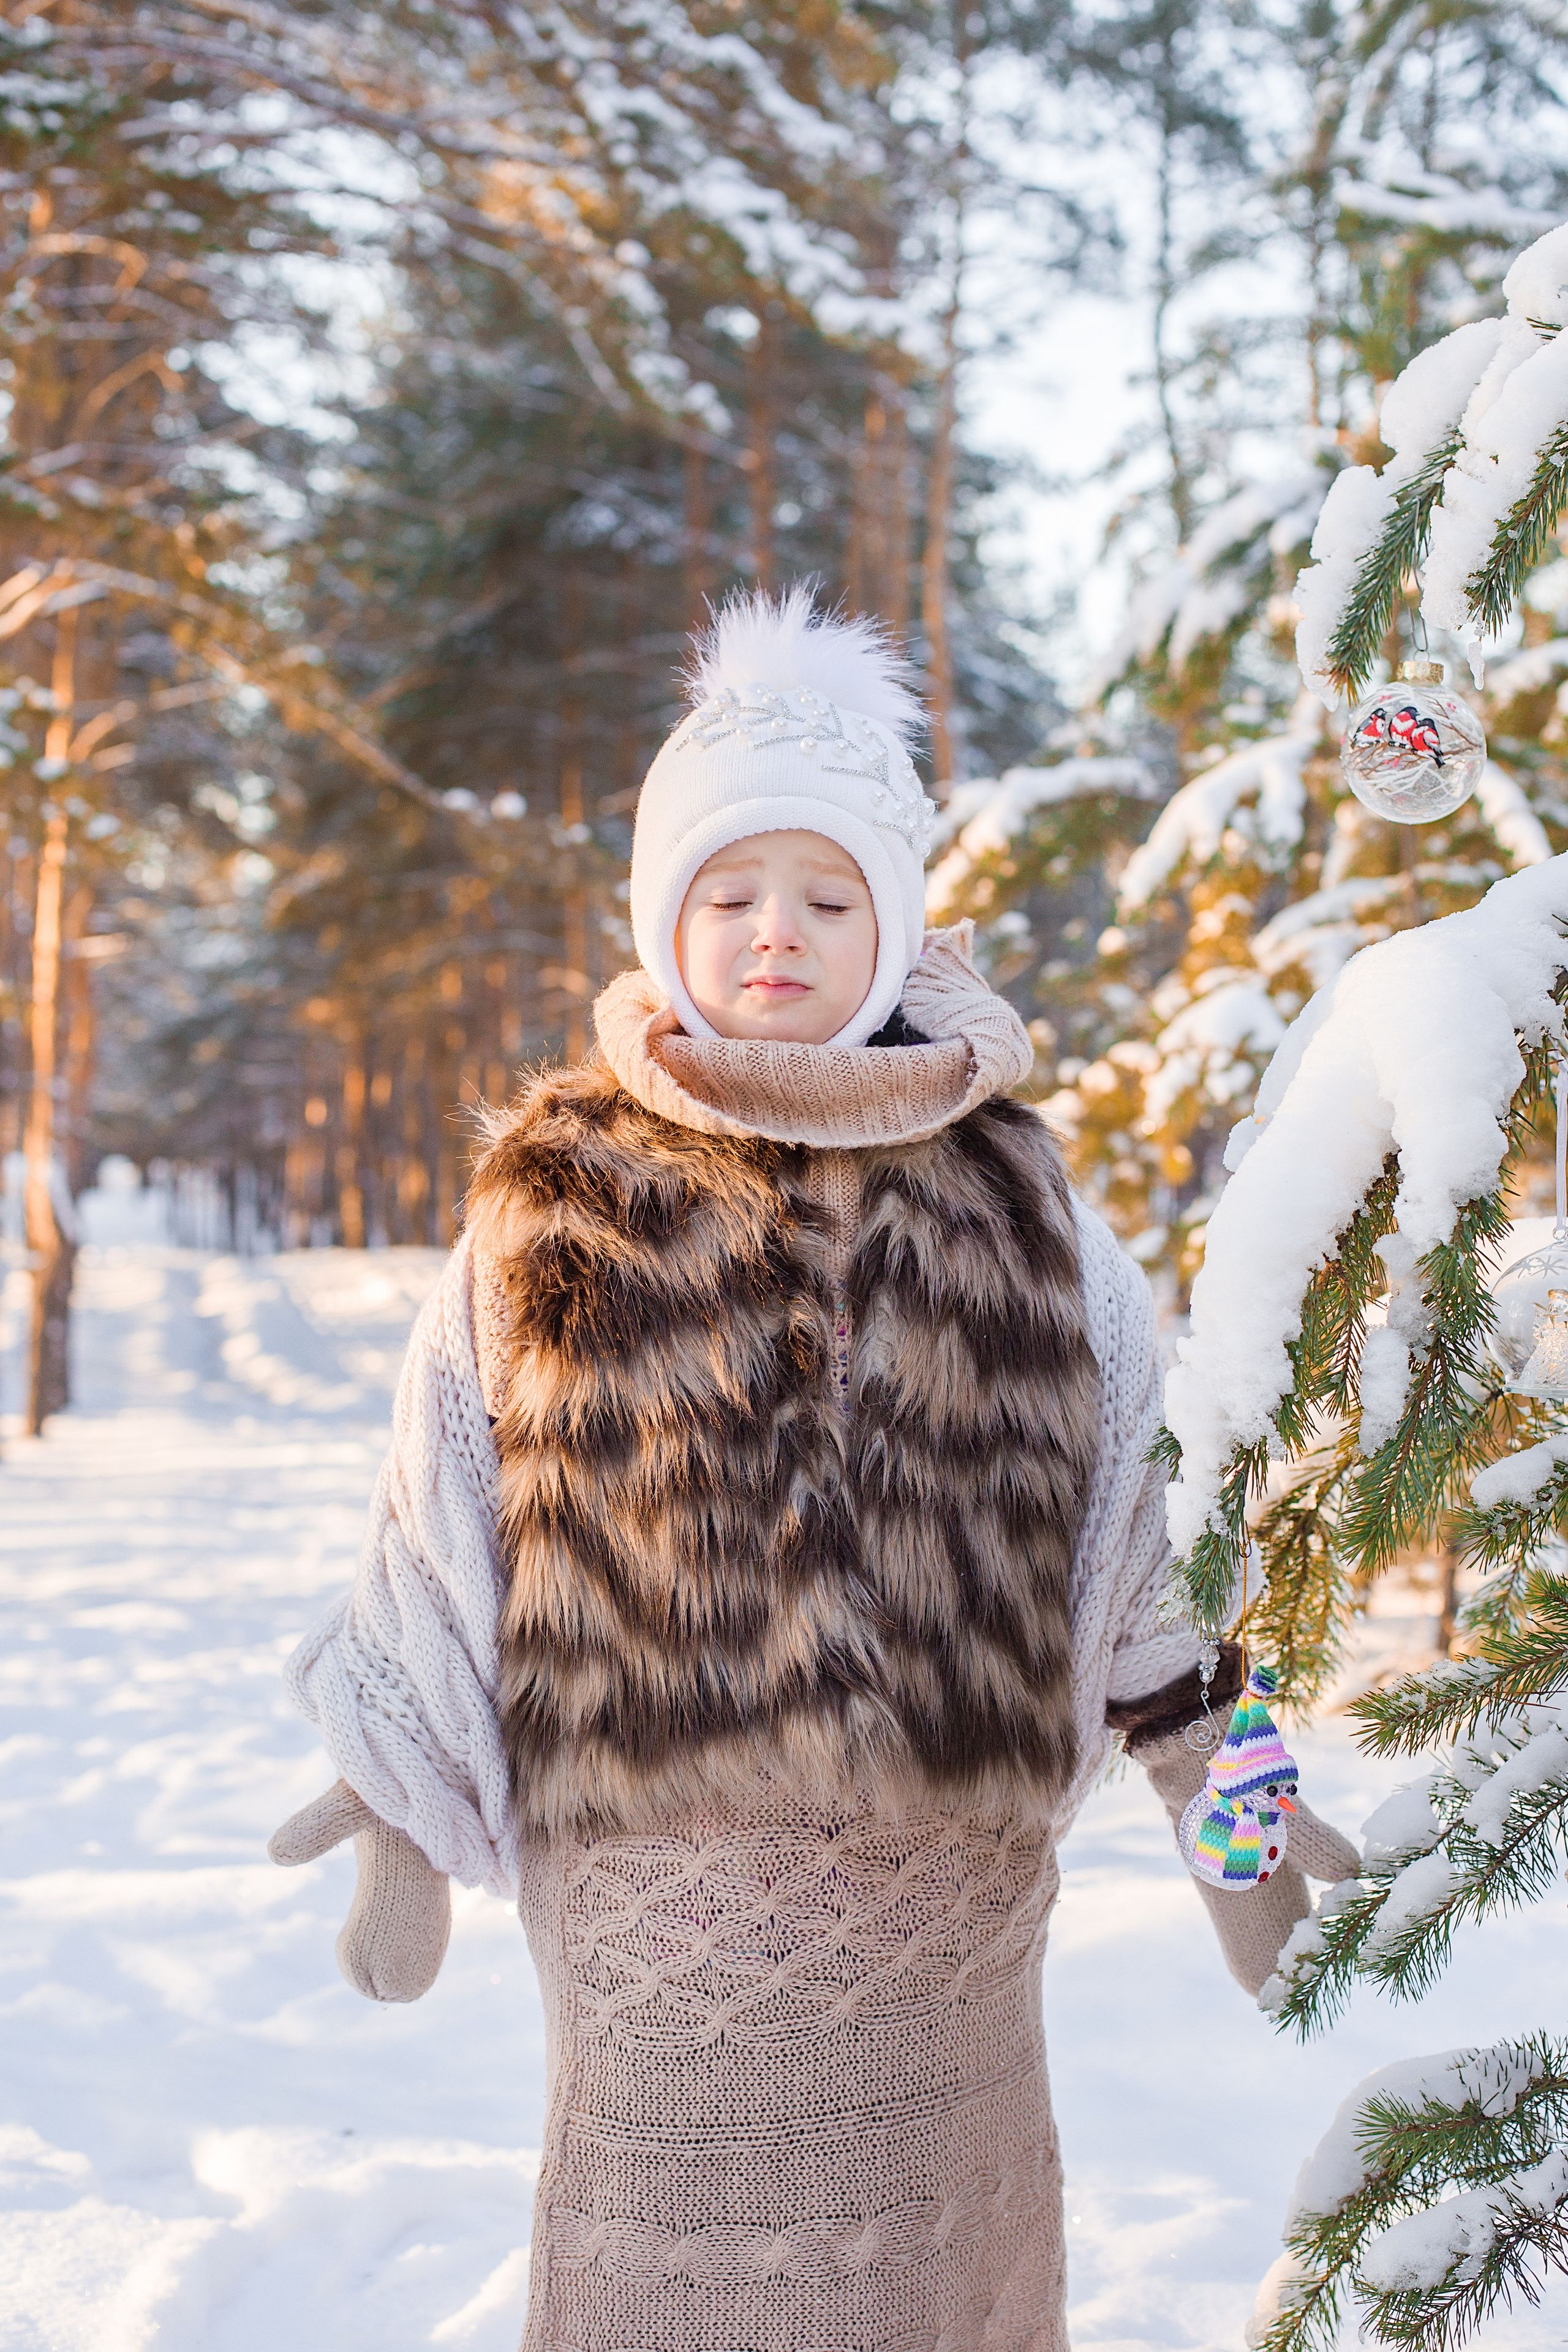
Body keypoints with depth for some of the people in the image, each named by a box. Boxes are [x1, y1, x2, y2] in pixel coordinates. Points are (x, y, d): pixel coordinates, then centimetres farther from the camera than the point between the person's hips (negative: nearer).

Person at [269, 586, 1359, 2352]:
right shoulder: (560, 1196, 5)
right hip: (651, 1856, 0)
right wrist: (400, 1840, 9)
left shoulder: (1004, 1196, 6)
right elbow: (443, 1528, 8)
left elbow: (1137, 1511, 10)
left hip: (947, 1869, 1)